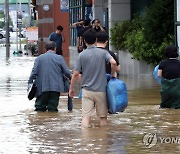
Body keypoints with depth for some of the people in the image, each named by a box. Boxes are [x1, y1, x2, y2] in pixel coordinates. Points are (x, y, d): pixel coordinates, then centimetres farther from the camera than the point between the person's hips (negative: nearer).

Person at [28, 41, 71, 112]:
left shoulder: (39, 58, 4)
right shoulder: (59, 58, 2)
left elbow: (34, 72, -2)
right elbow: (67, 72, 0)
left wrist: (30, 83, 3)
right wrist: (70, 78, 19)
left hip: (42, 87, 1)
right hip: (56, 87, -1)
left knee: (40, 108, 9)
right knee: (53, 108, 4)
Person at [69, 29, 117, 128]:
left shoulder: (82, 55, -2)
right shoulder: (103, 53, -1)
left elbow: (76, 74, -2)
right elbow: (113, 63, -17)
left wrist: (71, 88, 8)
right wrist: (112, 75, 1)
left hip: (87, 90, -1)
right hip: (101, 90, 1)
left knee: (86, 116, -6)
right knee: (103, 117, 10)